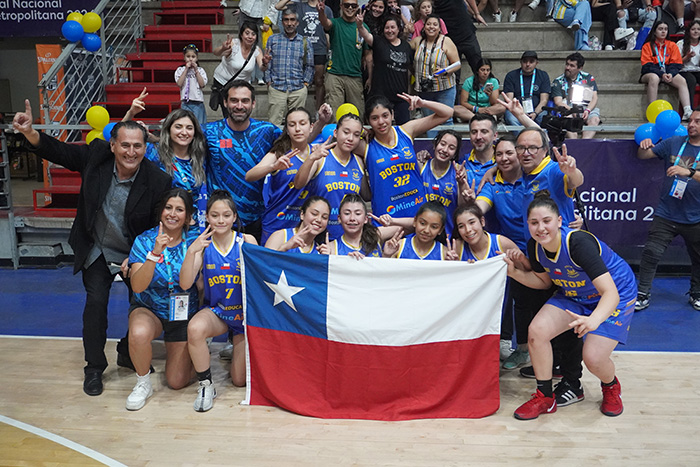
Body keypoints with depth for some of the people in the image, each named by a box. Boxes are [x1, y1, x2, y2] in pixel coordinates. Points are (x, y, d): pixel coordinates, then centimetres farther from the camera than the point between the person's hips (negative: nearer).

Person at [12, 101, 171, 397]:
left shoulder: (158, 182, -23)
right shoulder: (96, 156, -15)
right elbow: (59, 152, -4)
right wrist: (30, 133, -22)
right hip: (97, 250, 1)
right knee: (96, 303, -7)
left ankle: (129, 353, 35)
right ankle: (94, 368, 13)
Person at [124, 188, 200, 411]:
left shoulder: (194, 239, -10)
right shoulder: (144, 241, -13)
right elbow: (137, 286, -25)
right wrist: (155, 253, -36)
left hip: (184, 312, 1)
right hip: (149, 308, 0)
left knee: (177, 382, 1)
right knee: (138, 334, -37)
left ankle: (184, 350, 35)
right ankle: (143, 383, -8)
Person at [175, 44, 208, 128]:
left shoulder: (200, 70, 9)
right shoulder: (180, 70, 8)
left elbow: (202, 84, -5)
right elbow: (179, 83, -8)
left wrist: (196, 70, -4)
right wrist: (186, 69, -5)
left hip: (198, 102, 1)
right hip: (186, 103, -1)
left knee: (199, 124, 0)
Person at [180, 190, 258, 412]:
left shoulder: (247, 241, -11)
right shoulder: (202, 245, -7)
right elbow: (185, 284, -16)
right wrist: (191, 252, -29)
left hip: (245, 312, 0)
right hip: (216, 310, 1)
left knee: (241, 381, 2)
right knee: (195, 329, -37)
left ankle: (238, 350, 38)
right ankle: (206, 385, -12)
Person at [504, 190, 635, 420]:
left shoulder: (579, 242, -36)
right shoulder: (535, 247, -16)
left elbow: (610, 292, -43)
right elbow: (543, 281, 4)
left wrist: (593, 320, -62)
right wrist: (515, 272, -14)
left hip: (616, 296, -5)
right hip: (574, 295, 6)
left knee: (593, 358, -17)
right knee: (537, 330, -16)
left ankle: (611, 387, 24)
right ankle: (545, 397, 4)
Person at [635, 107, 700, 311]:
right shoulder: (674, 143, 4)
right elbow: (642, 156, 4)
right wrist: (644, 147, -18)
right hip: (666, 215, 0)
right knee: (651, 253, -7)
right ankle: (643, 295, 3)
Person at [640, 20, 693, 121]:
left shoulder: (672, 45, 17)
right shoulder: (647, 46, 8)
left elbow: (677, 64, 8)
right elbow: (647, 65, -4)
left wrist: (670, 74, -15)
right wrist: (661, 74, -19)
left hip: (668, 72, 3)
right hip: (650, 73, -3)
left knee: (682, 80, -27)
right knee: (654, 77, -39)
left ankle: (687, 112, -38)